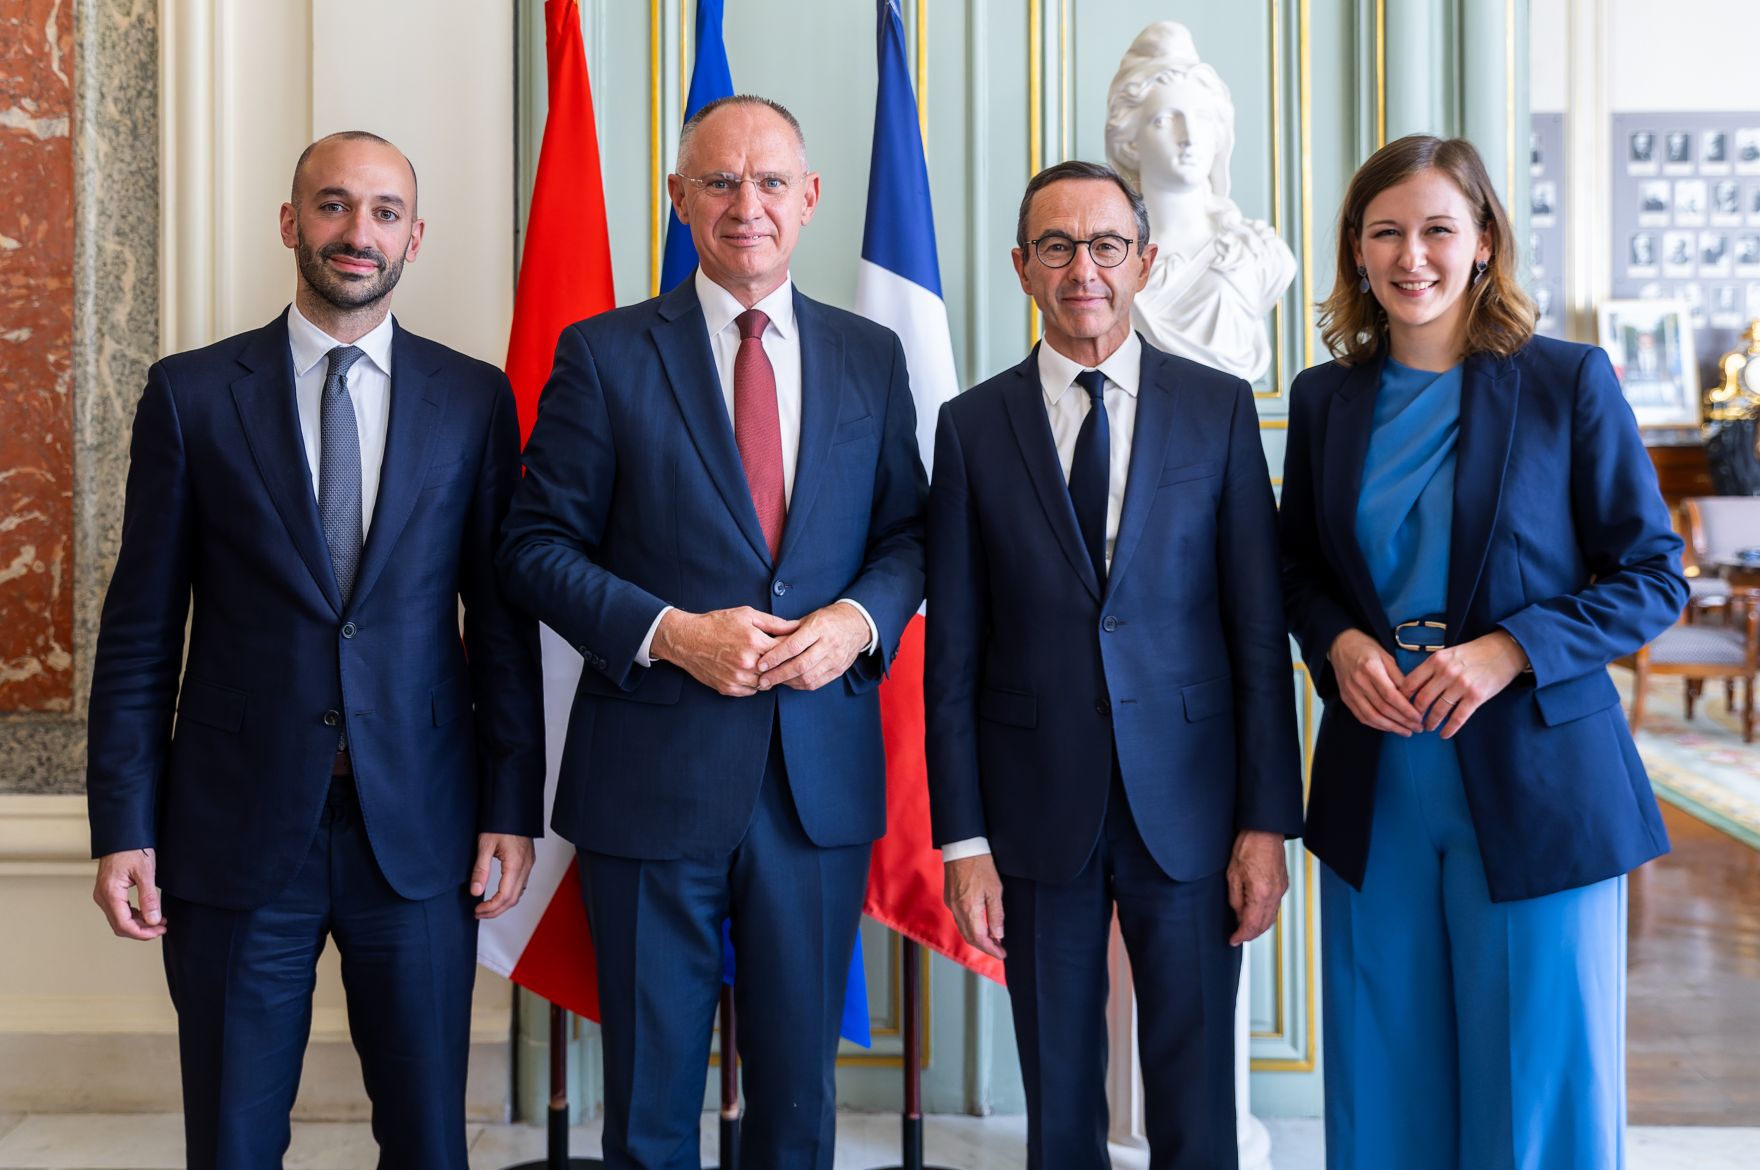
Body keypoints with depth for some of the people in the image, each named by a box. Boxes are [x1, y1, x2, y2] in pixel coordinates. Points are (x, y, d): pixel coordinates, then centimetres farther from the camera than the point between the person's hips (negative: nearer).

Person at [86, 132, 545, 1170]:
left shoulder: (476, 399, 4)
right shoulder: (191, 394, 2)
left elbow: (503, 618, 4)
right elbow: (141, 628, 3)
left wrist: (513, 808, 0)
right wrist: (124, 825, -1)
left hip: (418, 828, 1)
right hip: (237, 826, 0)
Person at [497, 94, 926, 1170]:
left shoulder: (871, 357, 8)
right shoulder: (604, 355, -1)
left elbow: (908, 534, 11)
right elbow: (537, 547, -2)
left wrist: (859, 619, -10)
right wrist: (670, 633, -16)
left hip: (822, 780, 3)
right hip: (655, 778, -2)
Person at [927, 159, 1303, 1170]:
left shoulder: (1221, 409, 3)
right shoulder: (974, 425, 3)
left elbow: (1260, 630, 1)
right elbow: (953, 653, 2)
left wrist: (1267, 821, -4)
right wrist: (964, 839, -2)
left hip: (1187, 804, 0)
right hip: (1038, 810, 1)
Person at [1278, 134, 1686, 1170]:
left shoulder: (1569, 383, -4)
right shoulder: (1326, 398, 6)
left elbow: (1653, 577, -3)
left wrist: (1508, 651, -17)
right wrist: (1338, 642, -7)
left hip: (1535, 783, -3)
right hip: (1374, 784, 3)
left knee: (1542, 1083, 6)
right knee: (1388, 1083, 12)